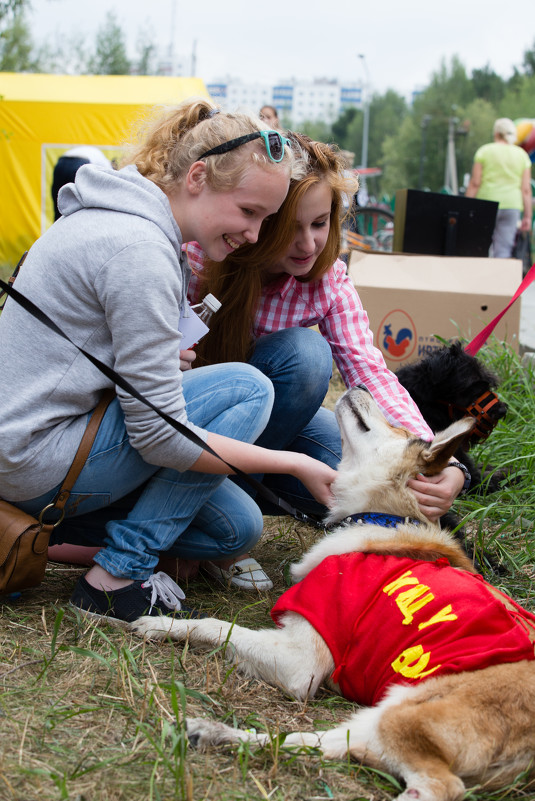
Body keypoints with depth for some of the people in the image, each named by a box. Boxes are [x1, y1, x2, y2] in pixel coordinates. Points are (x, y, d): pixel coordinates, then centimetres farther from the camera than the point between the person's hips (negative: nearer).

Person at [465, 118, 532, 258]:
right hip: (512, 205, 2)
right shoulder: (522, 155, 7)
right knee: (504, 250, 0)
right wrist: (527, 216, 6)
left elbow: (475, 183, -5)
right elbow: (526, 189, 3)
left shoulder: (485, 151, 1)